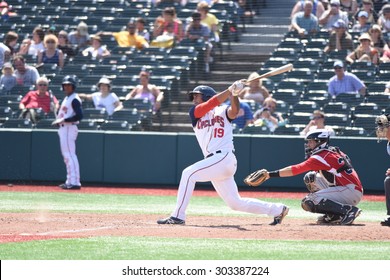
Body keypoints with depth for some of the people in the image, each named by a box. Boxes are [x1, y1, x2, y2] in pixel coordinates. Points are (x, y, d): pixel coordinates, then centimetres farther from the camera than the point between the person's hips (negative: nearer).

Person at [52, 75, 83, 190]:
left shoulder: (74, 99, -12)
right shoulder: (66, 98, 18)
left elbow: (79, 116, -22)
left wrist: (63, 120, -21)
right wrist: (58, 121, 8)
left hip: (69, 128, -11)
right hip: (63, 129, 11)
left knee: (70, 155, -13)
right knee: (66, 155, 13)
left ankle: (75, 182, -15)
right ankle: (70, 181, 17)